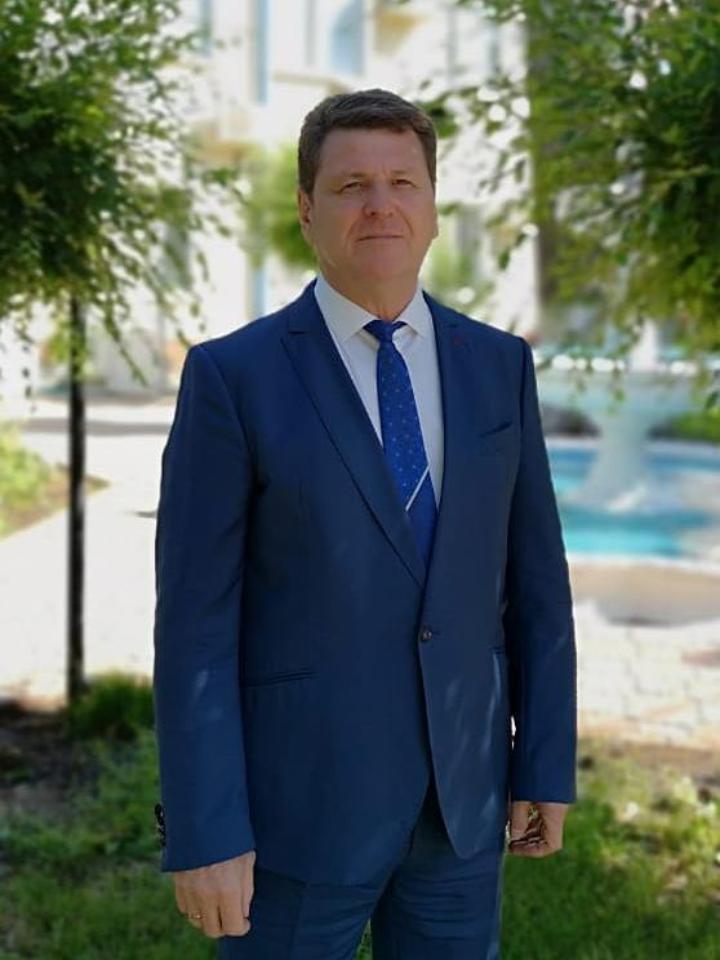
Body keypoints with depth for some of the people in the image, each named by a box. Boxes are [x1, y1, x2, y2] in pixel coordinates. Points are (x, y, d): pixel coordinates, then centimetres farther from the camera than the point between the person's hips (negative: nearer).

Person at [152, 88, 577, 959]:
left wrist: (547, 764, 5)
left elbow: (534, 580, 7)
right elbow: (195, 619, -11)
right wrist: (204, 833, -13)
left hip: (462, 793, 4)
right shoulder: (232, 376, -10)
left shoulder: (498, 365, 3)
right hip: (298, 797, -3)